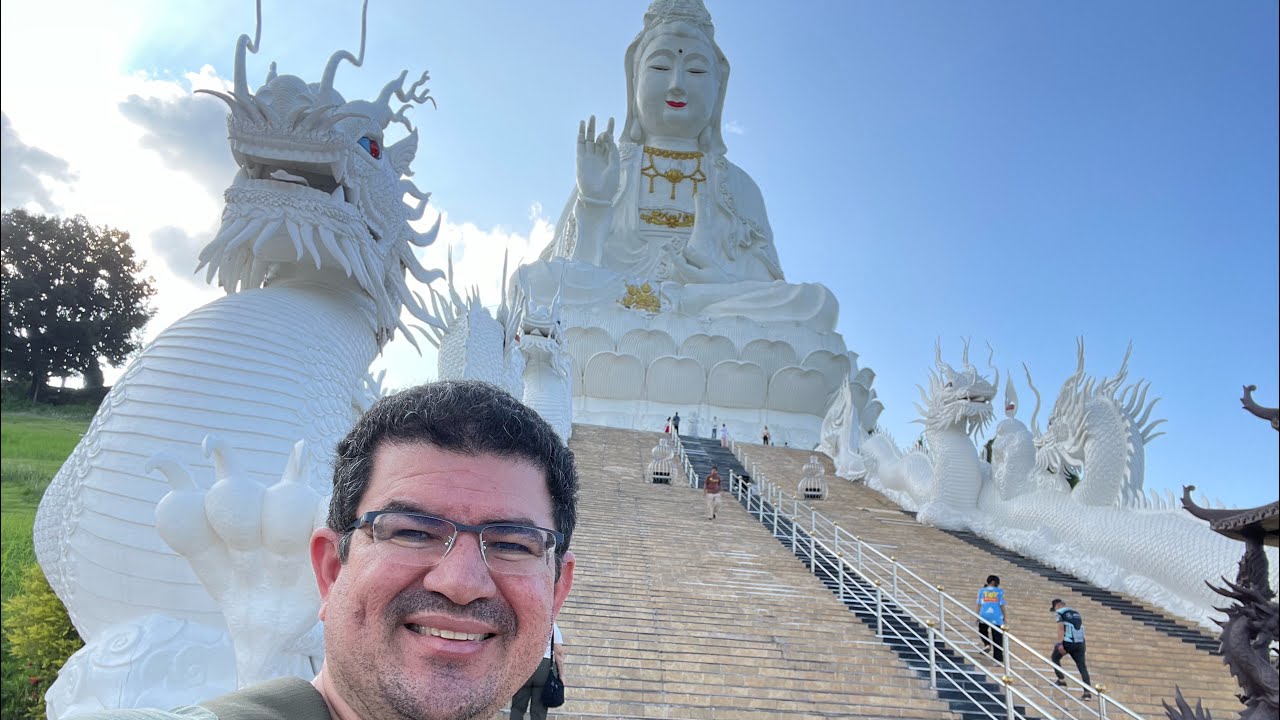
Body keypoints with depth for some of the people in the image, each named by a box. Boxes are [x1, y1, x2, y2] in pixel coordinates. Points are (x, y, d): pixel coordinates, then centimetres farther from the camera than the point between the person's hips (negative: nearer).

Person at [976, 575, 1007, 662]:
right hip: (996, 618, -1)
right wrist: (1004, 618, 9)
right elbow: (1002, 605, 0)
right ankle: (998, 659, 5)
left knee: (982, 630, 30)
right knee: (997, 639, 6)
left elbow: (979, 605, 4)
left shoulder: (981, 591, 5)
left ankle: (986, 644, 5)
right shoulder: (999, 592, 1)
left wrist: (977, 616, 11)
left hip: (984, 616, 1)